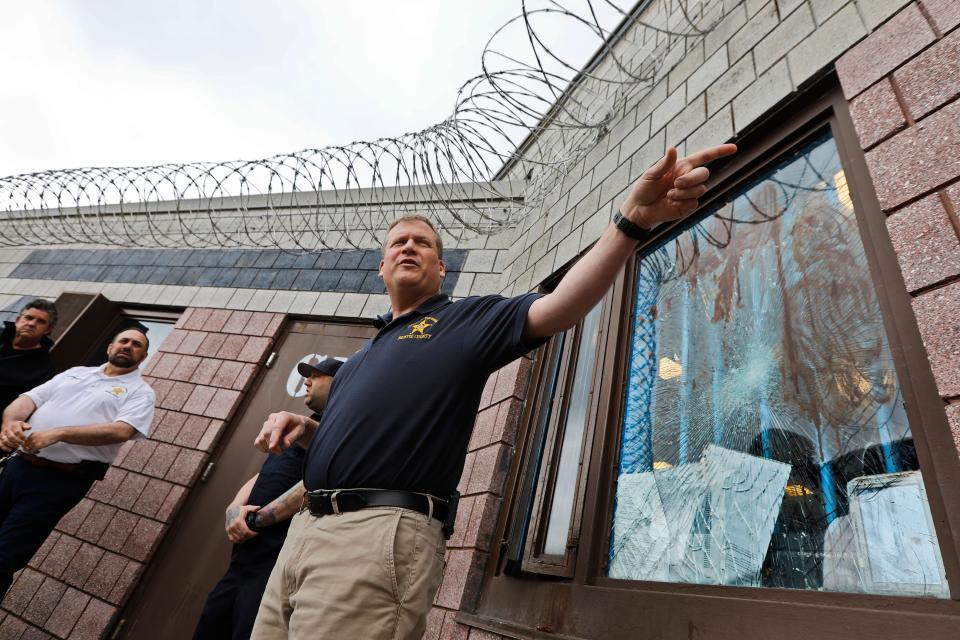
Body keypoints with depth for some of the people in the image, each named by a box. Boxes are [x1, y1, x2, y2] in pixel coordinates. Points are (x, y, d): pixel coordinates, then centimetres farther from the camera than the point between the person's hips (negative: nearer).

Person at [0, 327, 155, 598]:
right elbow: (28, 398, 10)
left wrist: (58, 433, -23)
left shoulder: (140, 392, 0)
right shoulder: (76, 372, 17)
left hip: (60, 481, -5)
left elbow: (121, 431, -16)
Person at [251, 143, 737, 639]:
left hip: (379, 535, -7)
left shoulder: (466, 320, 1)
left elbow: (559, 308, -16)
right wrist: (300, 429, 5)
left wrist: (632, 219, -28)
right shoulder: (366, 351, 22)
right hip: (306, 529, 8)